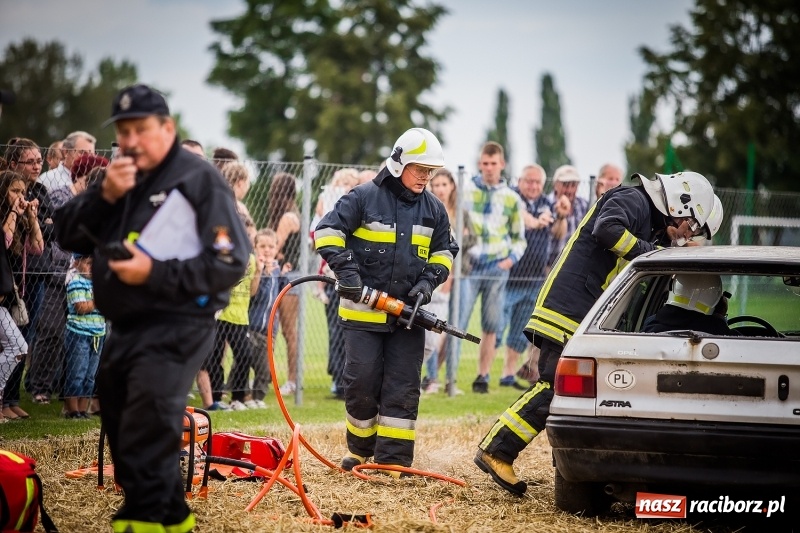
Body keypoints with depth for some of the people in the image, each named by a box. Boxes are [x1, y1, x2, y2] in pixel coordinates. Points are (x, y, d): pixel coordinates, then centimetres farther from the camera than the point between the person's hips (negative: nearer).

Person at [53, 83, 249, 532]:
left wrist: (154, 272, -21)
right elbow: (68, 237, 7)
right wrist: (104, 195, -10)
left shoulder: (199, 179, -8)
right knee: (126, 443, 16)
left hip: (175, 331, -8)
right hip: (122, 331, 8)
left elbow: (230, 263, -15)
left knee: (145, 450, -17)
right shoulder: (118, 179, 14)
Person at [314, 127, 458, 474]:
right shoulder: (364, 198, -5)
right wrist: (345, 267, -19)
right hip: (363, 311, -3)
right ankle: (360, 449, 17)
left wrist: (429, 280, 0)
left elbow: (443, 252, 19)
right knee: (362, 381, -3)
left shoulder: (434, 210, 9)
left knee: (403, 388, -1)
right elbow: (327, 230, -7)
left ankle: (393, 459, 0)